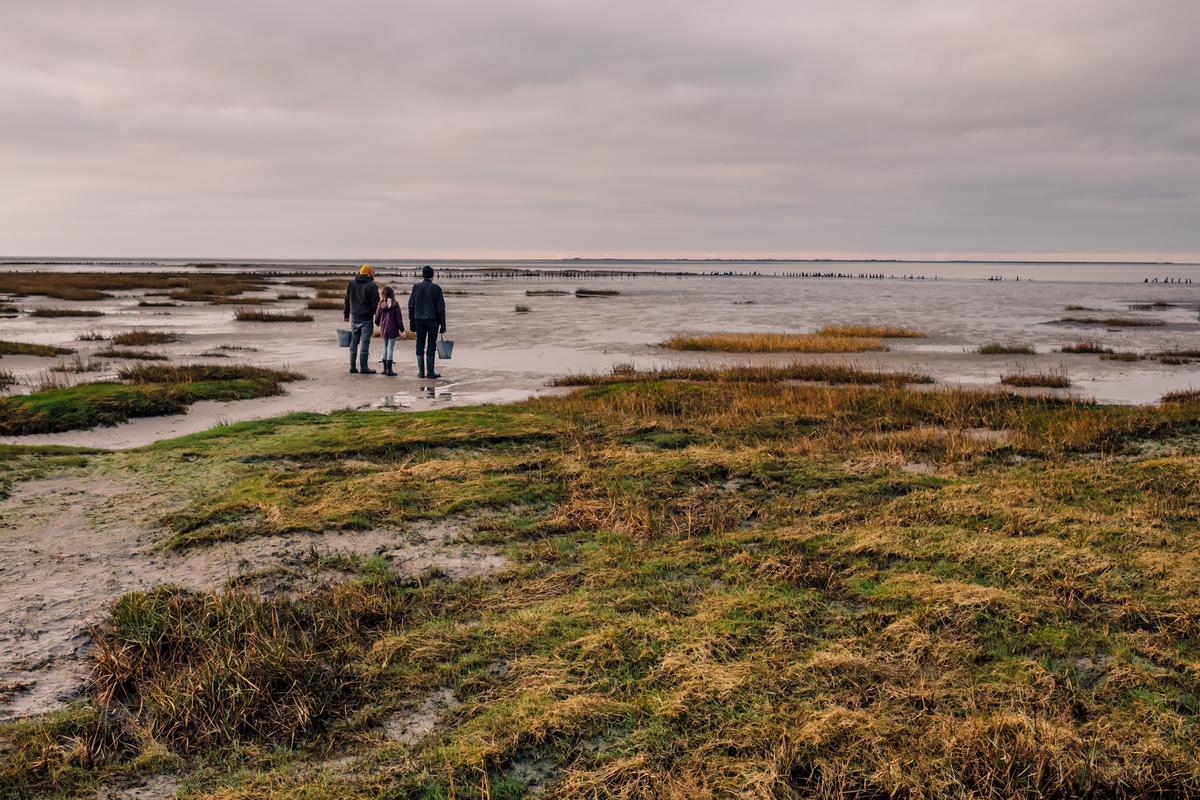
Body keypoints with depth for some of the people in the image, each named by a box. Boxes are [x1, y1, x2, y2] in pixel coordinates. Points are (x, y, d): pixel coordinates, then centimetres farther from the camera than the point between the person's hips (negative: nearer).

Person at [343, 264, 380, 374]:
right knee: (364, 342, -3)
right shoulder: (372, 286, -11)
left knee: (354, 341, 13)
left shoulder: (352, 284, 8)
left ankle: (352, 366, 13)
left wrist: (346, 314, 21)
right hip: (367, 318, -6)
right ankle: (363, 367, -3)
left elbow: (347, 300, 13)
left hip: (354, 317, 6)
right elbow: (375, 303, -12)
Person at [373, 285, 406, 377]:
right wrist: (402, 330, 1)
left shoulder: (381, 304, 1)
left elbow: (377, 319, 6)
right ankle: (389, 370, -2)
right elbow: (399, 318, -8)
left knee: (385, 349, 15)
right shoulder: (395, 304, -10)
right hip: (393, 330, -4)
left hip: (383, 330, 4)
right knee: (391, 349, -1)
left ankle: (385, 369, 19)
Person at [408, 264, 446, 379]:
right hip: (432, 321, -3)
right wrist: (443, 324, -1)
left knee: (420, 345, 8)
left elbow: (411, 306, 5)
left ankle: (421, 372, 6)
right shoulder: (436, 288, -4)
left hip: (419, 321, 3)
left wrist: (411, 322, 10)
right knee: (431, 346, 1)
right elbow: (441, 307, -5)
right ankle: (430, 372, 0)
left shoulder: (416, 287, 4)